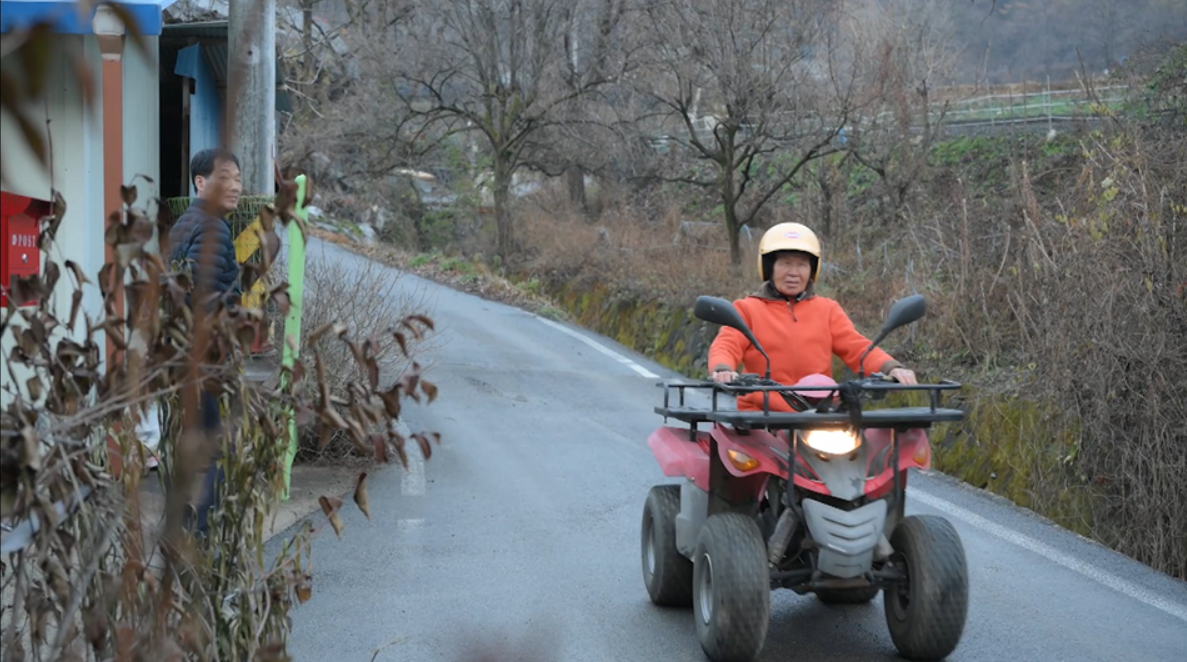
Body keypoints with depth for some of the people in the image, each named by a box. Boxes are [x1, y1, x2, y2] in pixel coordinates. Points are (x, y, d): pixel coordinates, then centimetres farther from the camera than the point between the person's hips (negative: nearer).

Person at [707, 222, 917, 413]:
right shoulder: (747, 309, 13)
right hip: (761, 416, -2)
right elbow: (725, 346, -2)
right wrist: (723, 370, -27)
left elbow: (857, 347, 9)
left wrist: (891, 367, -12)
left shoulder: (828, 310, 20)